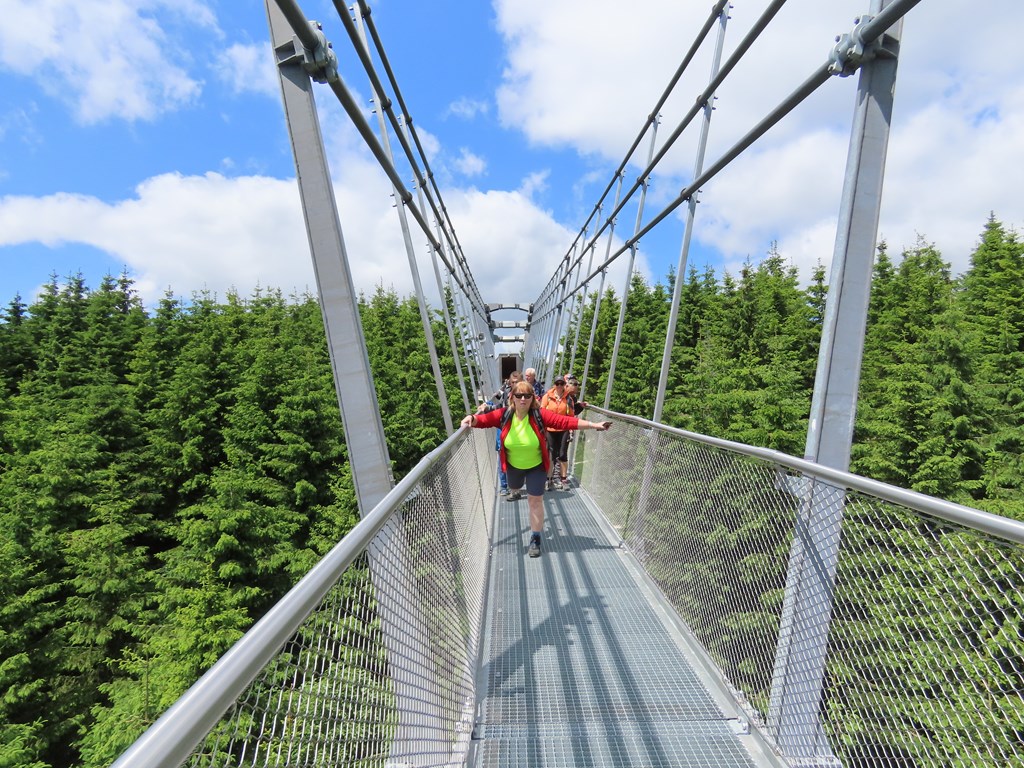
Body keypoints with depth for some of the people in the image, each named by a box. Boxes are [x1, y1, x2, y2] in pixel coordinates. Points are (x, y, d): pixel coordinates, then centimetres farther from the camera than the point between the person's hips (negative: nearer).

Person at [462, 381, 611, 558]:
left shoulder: (540, 415, -26)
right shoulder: (504, 415, -21)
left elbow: (566, 421, -28)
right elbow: (484, 419, -21)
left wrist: (593, 425, -31)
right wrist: (471, 419, -44)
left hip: (536, 466, -2)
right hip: (513, 465, 3)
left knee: (535, 500, -1)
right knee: (514, 487, 32)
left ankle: (535, 539, 15)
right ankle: (516, 493, 72)